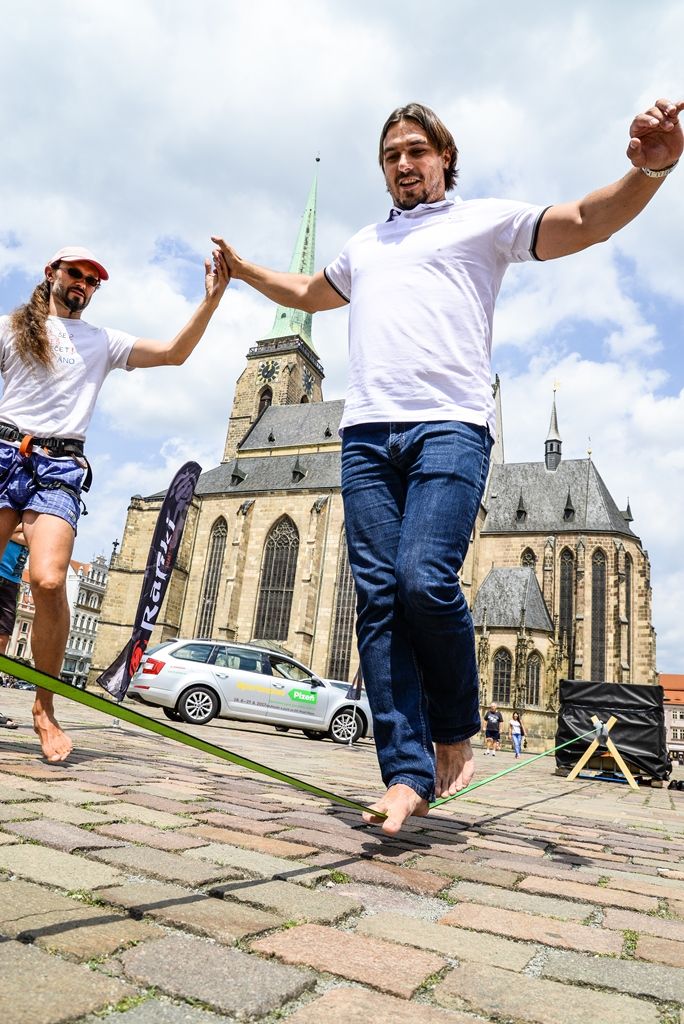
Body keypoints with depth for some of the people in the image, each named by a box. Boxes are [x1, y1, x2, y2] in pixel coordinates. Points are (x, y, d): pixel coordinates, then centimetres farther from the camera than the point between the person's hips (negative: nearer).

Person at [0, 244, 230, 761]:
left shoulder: (103, 341, 19)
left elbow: (174, 352, 10)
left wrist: (212, 299, 1)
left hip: (59, 467, -1)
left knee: (49, 581, -20)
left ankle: (46, 708, -7)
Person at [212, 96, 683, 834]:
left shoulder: (485, 221, 17)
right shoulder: (364, 246, 32)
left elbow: (587, 222, 4)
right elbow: (308, 293, 49)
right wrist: (242, 269, 46)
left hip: (449, 426, -4)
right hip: (366, 432, 5)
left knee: (425, 579, -23)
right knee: (378, 599, -7)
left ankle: (456, 730, 3)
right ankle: (408, 773, -3)